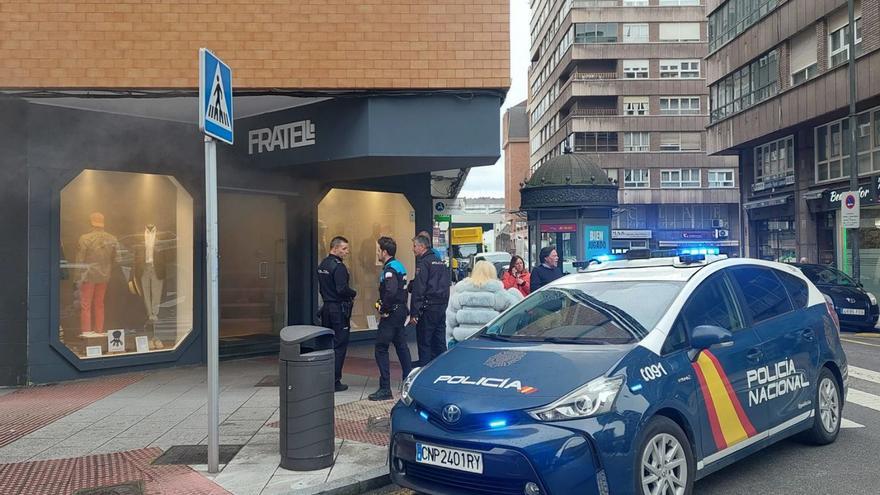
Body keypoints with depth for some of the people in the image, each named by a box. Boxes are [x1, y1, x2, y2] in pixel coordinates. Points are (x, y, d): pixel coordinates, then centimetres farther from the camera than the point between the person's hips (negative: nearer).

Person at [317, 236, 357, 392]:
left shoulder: (322, 265, 12)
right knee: (339, 346, -2)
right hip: (339, 309, -9)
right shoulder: (338, 266, -17)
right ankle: (335, 382, 0)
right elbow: (342, 289, -24)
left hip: (326, 308, 9)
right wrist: (354, 294, -5)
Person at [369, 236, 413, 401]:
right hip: (401, 311, 10)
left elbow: (390, 292, -32)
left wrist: (384, 309, -19)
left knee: (381, 348, -6)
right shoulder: (399, 266, 14)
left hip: (391, 314, -10)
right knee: (401, 346, 16)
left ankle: (385, 389, -6)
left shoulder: (389, 269, -17)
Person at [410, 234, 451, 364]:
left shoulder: (423, 263, -11)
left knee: (424, 343, -3)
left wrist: (414, 312, -16)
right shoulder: (440, 262, 16)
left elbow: (418, 289, -16)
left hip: (428, 308, -8)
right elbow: (447, 286, 19)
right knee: (439, 342, 14)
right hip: (442, 307, 8)